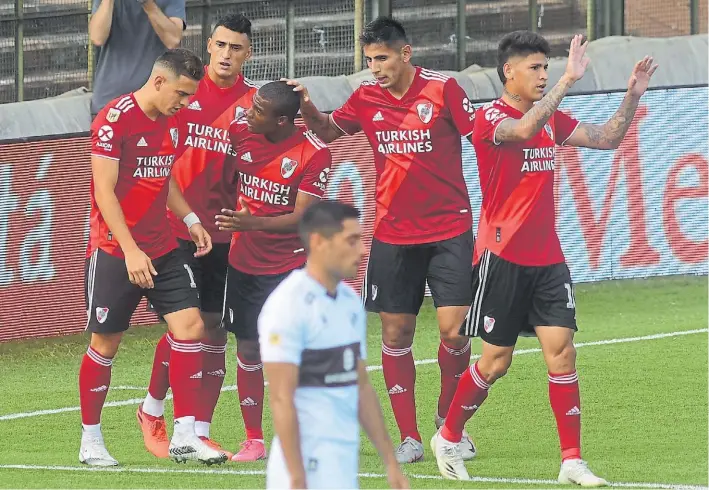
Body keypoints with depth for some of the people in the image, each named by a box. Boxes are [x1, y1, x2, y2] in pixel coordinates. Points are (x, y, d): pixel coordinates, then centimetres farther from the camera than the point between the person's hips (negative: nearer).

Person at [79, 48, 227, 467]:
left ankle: (185, 436, -2)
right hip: (115, 251, -7)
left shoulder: (171, 122, 9)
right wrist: (131, 250, -23)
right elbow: (105, 191, -18)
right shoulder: (115, 120, -15)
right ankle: (91, 441, 15)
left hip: (163, 248, 7)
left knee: (190, 325, -6)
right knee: (106, 343, 2)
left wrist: (189, 217, 7)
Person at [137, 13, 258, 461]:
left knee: (214, 329, 3)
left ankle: (200, 432, 9)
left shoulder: (253, 102, 4)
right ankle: (152, 411, 18)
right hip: (177, 227, -2)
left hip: (224, 232, 2)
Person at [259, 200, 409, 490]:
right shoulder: (289, 305, -14)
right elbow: (281, 400, -17)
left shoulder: (351, 303, 12)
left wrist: (390, 462, 16)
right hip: (309, 465, -8)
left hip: (346, 465, 8)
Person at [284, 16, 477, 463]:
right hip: (393, 235, 3)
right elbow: (330, 132, 4)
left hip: (449, 230, -3)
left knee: (453, 329, -9)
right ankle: (409, 437, 8)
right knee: (395, 330, 1)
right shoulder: (367, 98, 4)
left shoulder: (443, 89, -7)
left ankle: (450, 420, 14)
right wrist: (309, 110, -18)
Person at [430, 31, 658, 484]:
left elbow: (607, 138, 14)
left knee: (562, 349, -5)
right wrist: (569, 81, -36)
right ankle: (448, 438, 22)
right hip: (503, 256, -6)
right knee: (496, 361, 0)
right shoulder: (490, 117, -10)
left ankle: (573, 462, -4)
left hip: (547, 258, 6)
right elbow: (522, 130, -32)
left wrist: (632, 96, 0)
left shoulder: (551, 118, 11)